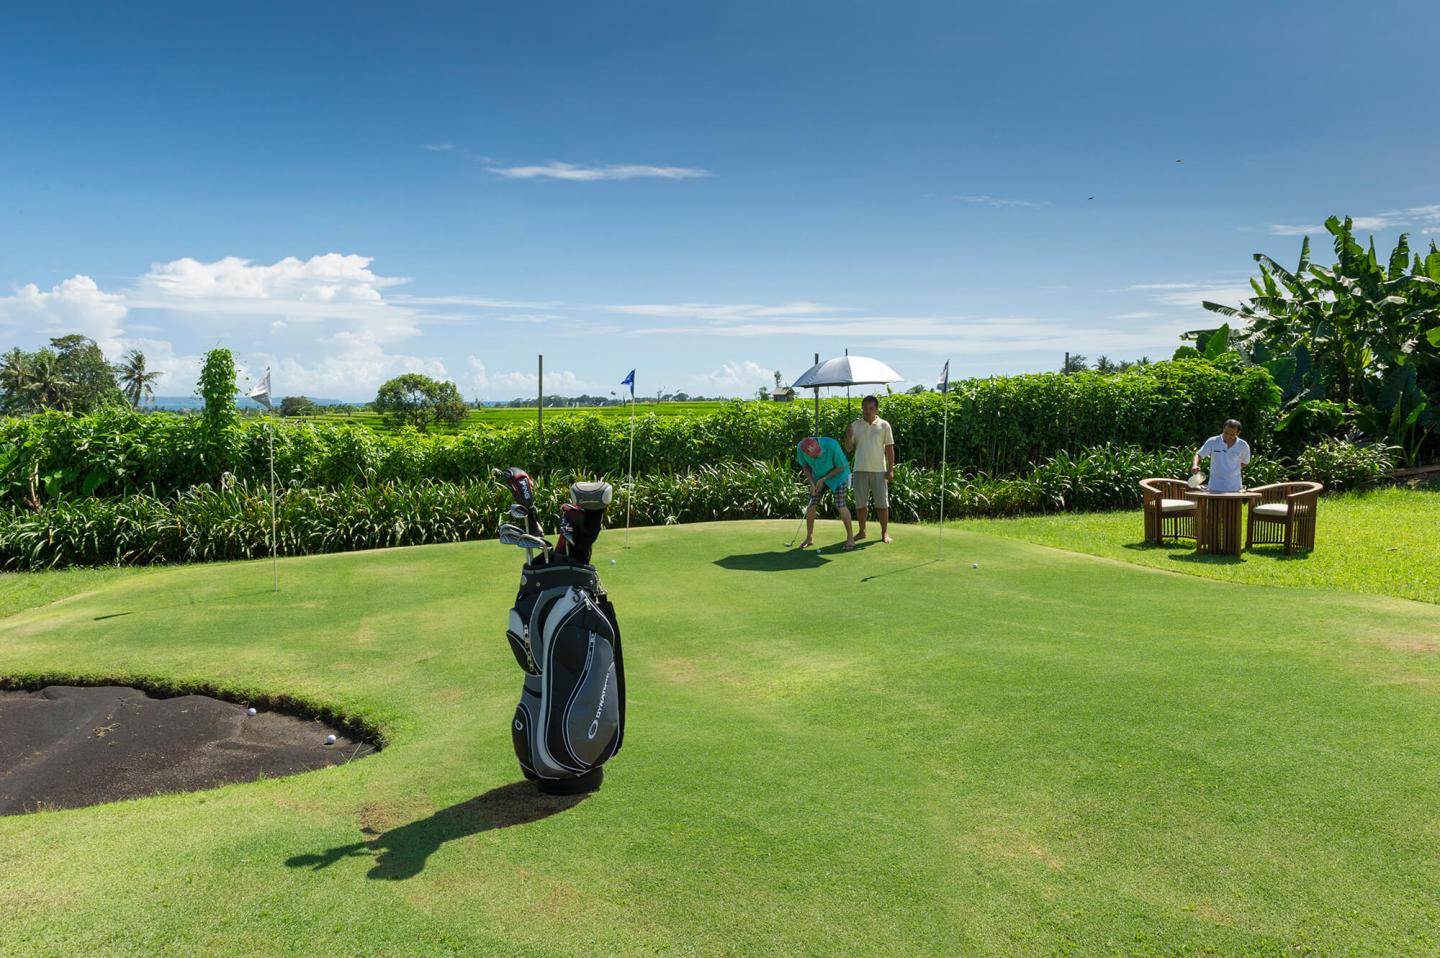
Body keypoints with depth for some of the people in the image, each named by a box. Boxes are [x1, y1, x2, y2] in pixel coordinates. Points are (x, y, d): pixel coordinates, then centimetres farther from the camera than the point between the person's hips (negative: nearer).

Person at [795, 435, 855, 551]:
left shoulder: (832, 445, -34)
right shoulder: (800, 448, -22)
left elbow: (841, 467, -18)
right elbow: (805, 466, -2)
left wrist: (824, 479, -20)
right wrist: (812, 482, -13)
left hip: (837, 475, -4)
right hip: (818, 477, 4)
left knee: (840, 505, -16)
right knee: (811, 505, -1)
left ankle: (850, 538, -6)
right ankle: (809, 538, 15)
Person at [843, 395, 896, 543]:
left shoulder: (884, 425, 1)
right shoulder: (855, 425, 4)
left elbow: (889, 448, 1)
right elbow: (848, 449, 5)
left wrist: (891, 469, -4)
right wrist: (849, 438, -16)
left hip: (879, 470, -2)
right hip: (860, 470, 2)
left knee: (882, 503, 2)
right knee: (860, 503, 7)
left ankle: (885, 533, 12)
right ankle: (861, 531, 19)